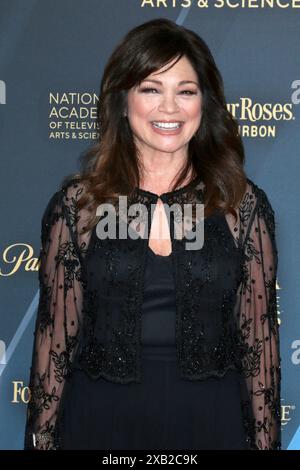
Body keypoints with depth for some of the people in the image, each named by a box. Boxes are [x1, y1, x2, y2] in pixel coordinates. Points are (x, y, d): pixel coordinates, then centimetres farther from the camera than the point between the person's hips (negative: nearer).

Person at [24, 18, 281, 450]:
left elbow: (259, 337, 1)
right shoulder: (77, 203, -4)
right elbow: (55, 335, -1)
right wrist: (42, 437, 0)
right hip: (102, 420, 0)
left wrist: (265, 439, 1)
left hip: (211, 421, 1)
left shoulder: (243, 204, -3)